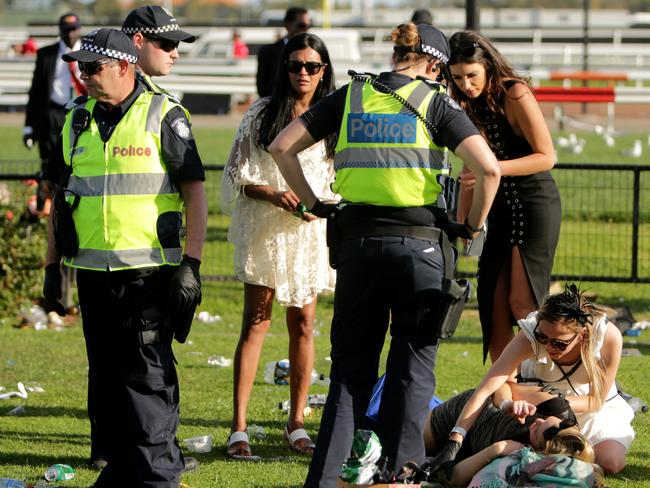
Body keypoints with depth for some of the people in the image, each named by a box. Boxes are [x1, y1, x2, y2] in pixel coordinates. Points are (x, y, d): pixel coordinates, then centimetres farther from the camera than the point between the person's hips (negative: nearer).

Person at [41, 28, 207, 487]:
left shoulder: (164, 117, -4)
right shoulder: (77, 121, 12)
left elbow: (195, 194, -5)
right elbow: (60, 199, 19)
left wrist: (191, 265, -12)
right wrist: (53, 266, 13)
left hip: (149, 272, -5)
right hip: (93, 272, 5)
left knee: (148, 377, -8)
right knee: (106, 377, 9)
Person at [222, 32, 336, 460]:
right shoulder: (262, 114, 3)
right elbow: (238, 175, 1)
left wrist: (322, 205, -9)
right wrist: (275, 194, -14)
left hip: (310, 233, 2)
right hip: (265, 230, -2)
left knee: (303, 324, 4)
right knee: (256, 322, -5)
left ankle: (297, 424, 11)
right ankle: (239, 427, -7)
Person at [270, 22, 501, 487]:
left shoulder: (351, 96, 8)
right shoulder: (434, 102, -1)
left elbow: (282, 146, 6)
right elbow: (488, 167, -12)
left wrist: (314, 204, 11)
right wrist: (473, 224, 2)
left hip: (357, 243, 3)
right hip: (419, 244, -3)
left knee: (351, 370, 10)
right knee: (413, 368, 7)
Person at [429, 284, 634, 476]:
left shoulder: (608, 336, -32)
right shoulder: (530, 335, -33)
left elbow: (596, 401, -19)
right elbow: (484, 391, -37)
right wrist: (454, 442, -48)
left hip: (588, 402, 0)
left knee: (610, 462, -23)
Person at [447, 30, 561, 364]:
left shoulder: (515, 95, -16)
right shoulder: (471, 103, 8)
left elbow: (546, 157, -16)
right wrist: (460, 222, 14)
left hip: (536, 202, -8)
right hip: (502, 207, 8)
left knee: (522, 302, -12)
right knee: (493, 304, 3)